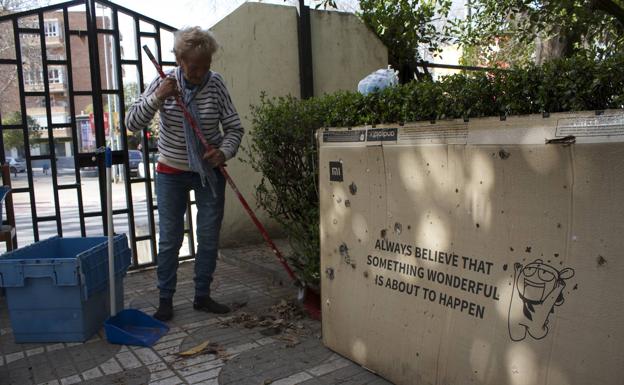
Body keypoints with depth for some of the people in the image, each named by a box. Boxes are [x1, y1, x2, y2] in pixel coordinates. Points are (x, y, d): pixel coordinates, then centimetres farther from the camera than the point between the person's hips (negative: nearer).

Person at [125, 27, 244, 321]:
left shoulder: (215, 84, -9)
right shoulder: (164, 82, -9)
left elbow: (234, 127, -6)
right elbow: (132, 123, -14)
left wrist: (224, 152, -25)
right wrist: (157, 97, -28)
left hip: (209, 172, 1)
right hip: (171, 172, -1)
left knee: (209, 238, 5)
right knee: (170, 238, 4)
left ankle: (202, 296, 21)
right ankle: (165, 299, 18)